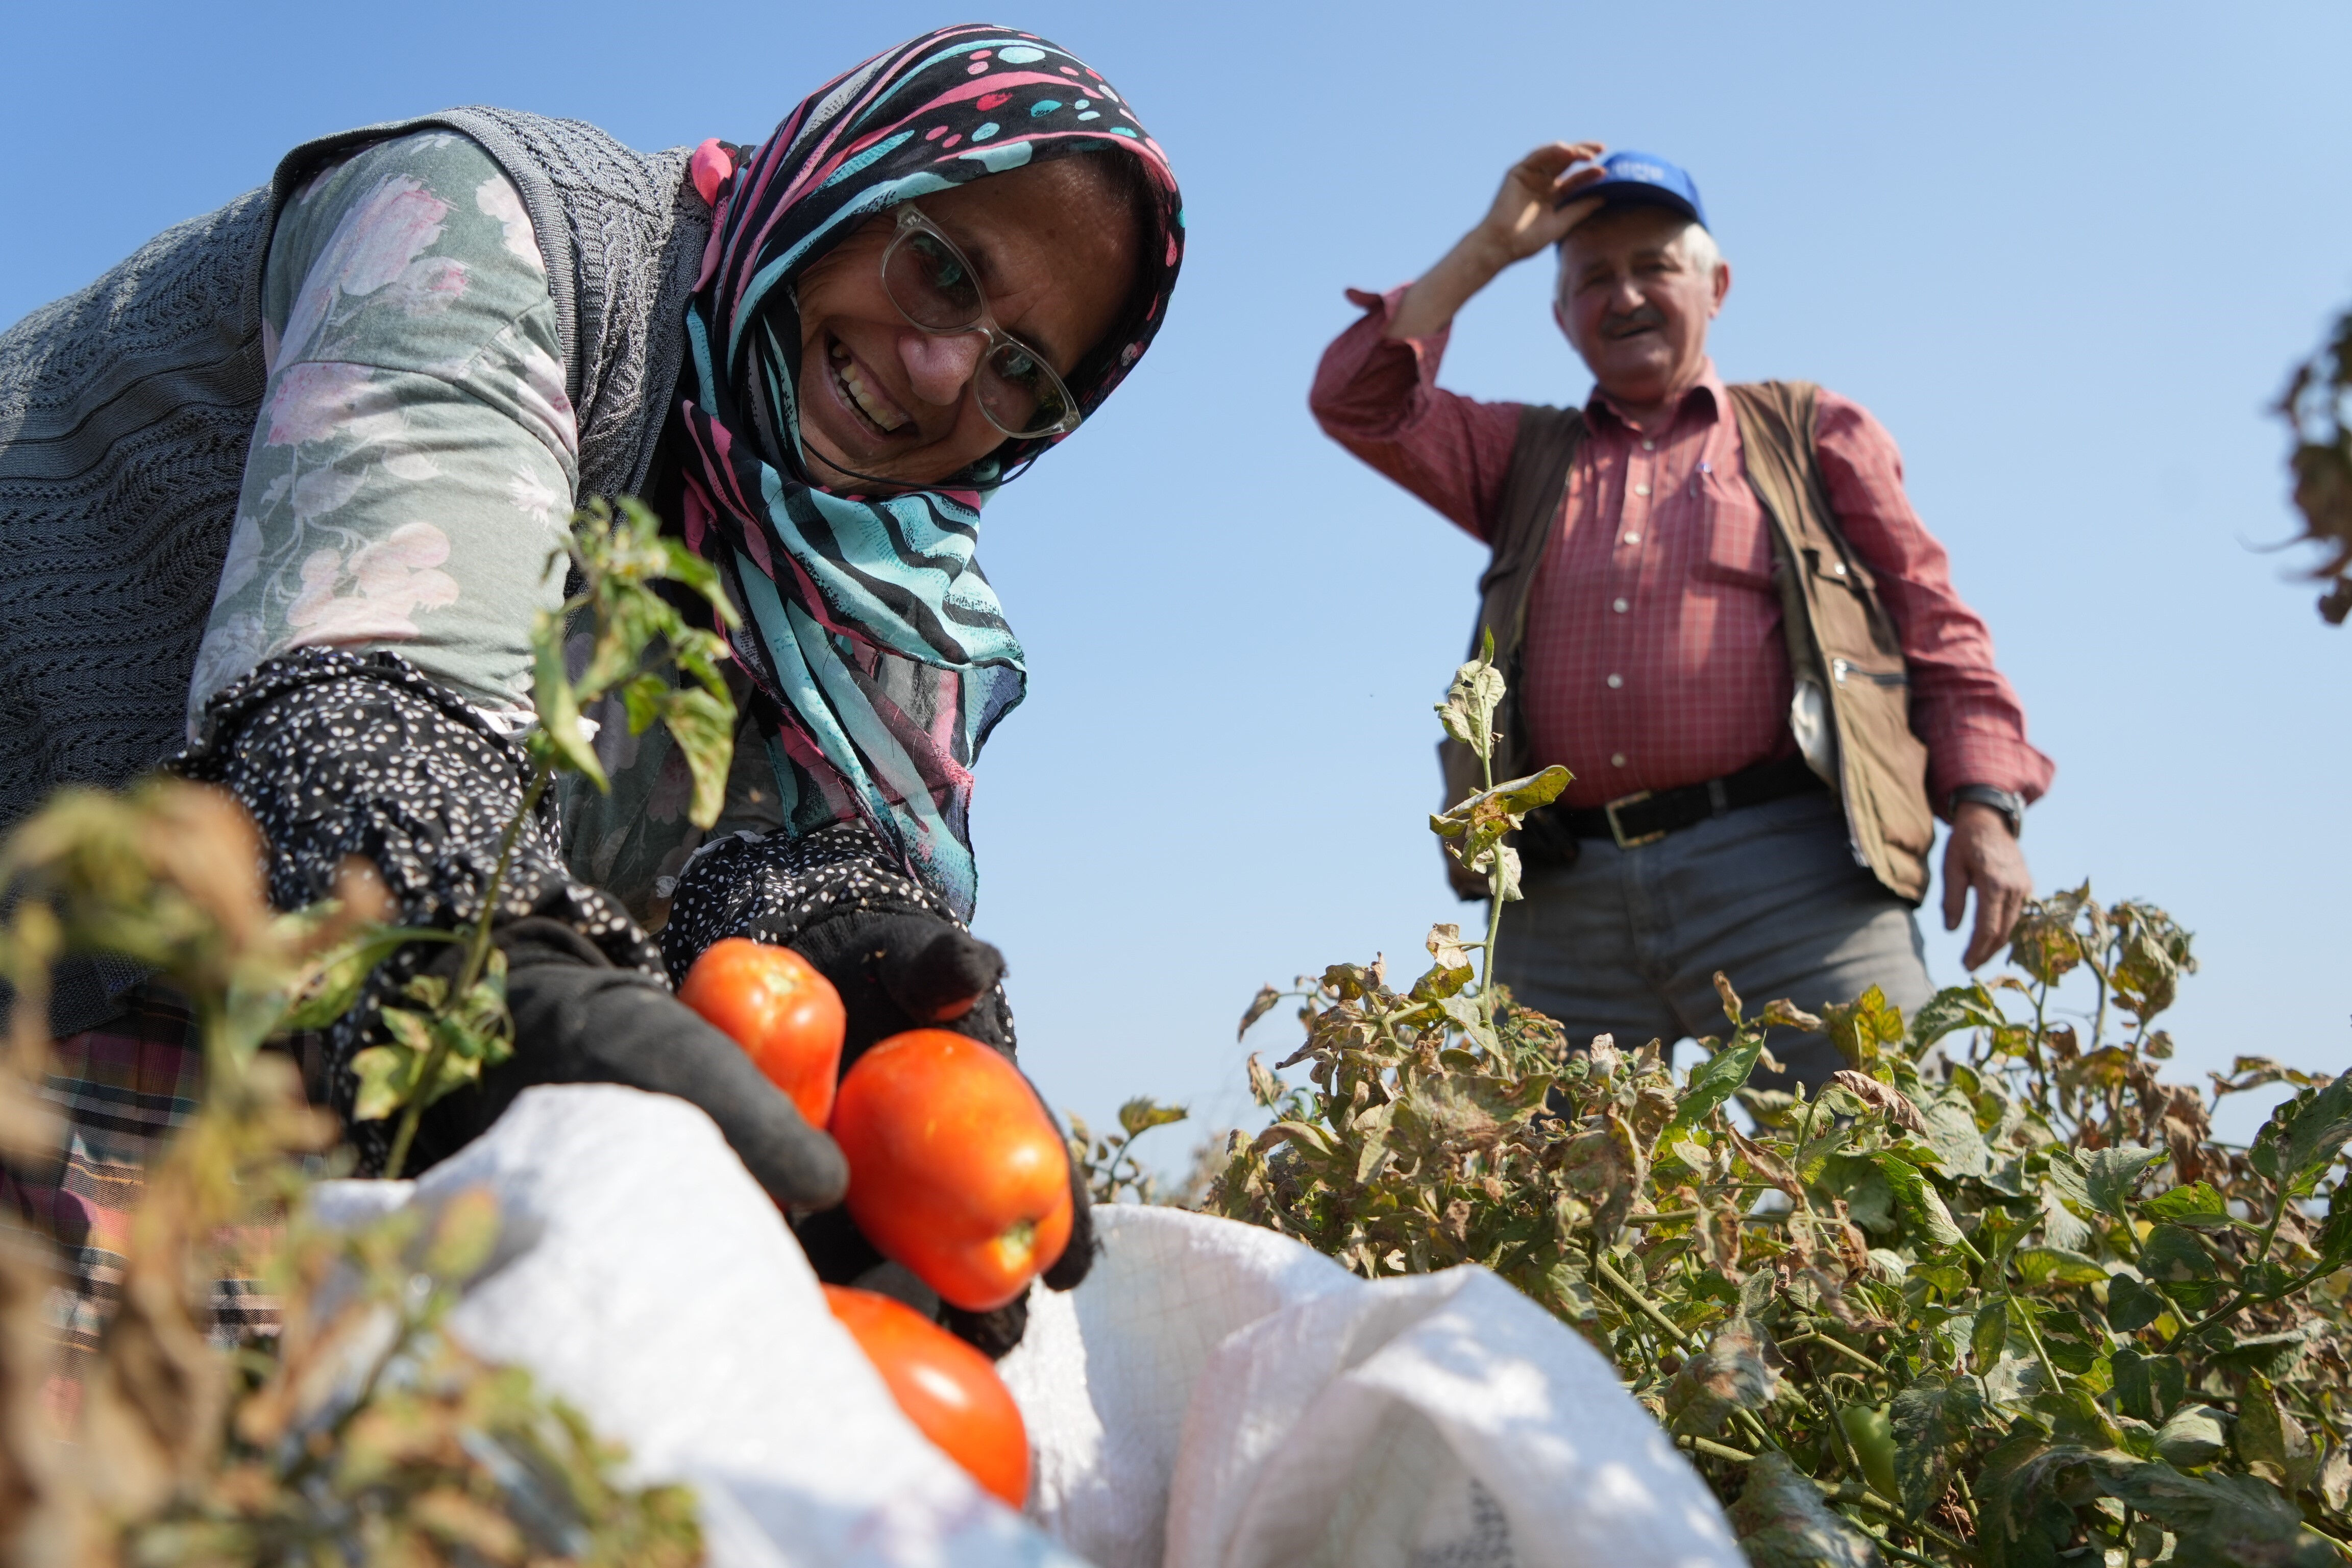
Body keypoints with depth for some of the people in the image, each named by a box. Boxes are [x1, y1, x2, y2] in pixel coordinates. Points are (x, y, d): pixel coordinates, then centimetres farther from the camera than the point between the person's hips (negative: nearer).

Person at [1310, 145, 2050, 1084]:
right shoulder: (1527, 457, 25)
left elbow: (1933, 623, 12)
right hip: (1567, 910, 2)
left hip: (1785, 875, -2)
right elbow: (1361, 401, 12)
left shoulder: (1810, 431, 18)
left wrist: (1984, 805, -3)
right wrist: (1493, 244, 15)